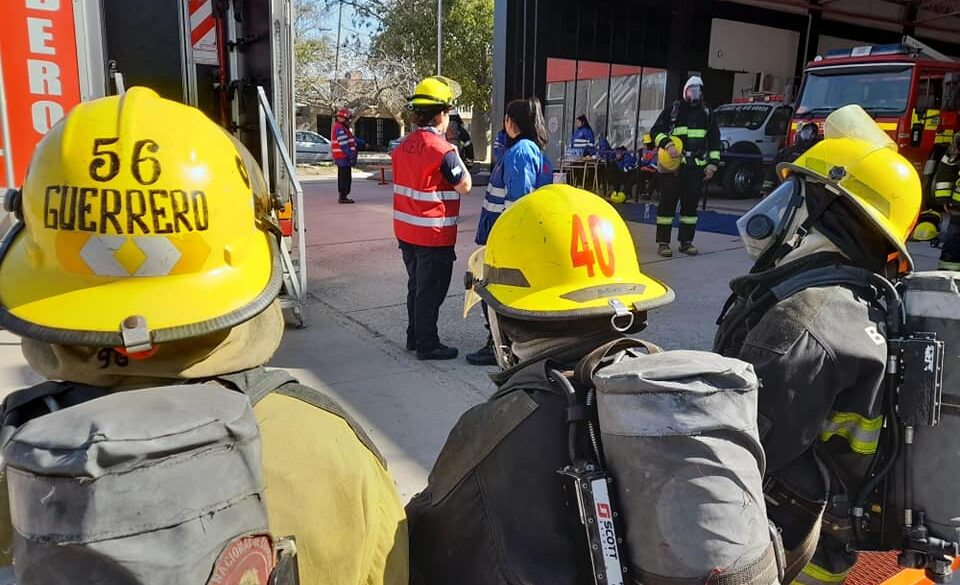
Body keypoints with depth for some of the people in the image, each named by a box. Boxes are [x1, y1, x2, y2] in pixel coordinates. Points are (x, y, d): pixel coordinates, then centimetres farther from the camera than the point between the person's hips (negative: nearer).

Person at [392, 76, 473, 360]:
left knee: (416, 286, 20)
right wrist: (456, 154, 1)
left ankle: (414, 337, 30)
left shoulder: (404, 146, 6)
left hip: (406, 230, 8)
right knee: (431, 291, 2)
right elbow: (465, 186, -11)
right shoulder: (442, 150, -19)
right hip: (434, 235, -8)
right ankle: (427, 345, 11)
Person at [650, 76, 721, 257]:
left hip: (696, 167, 4)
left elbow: (714, 140, 18)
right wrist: (667, 145, -20)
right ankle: (663, 242, 1)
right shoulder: (673, 109, 4)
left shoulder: (707, 113, 16)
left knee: (691, 204, 6)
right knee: (667, 203, -4)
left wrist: (713, 164, 8)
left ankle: (686, 241, 14)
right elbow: (656, 130, -2)